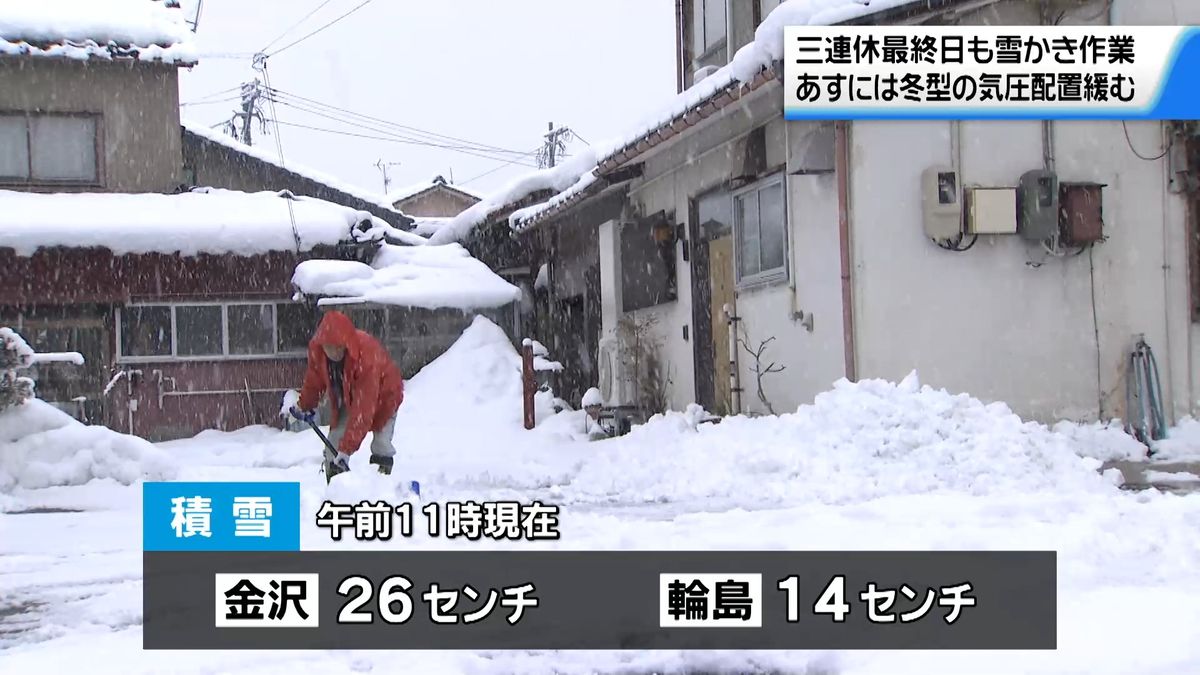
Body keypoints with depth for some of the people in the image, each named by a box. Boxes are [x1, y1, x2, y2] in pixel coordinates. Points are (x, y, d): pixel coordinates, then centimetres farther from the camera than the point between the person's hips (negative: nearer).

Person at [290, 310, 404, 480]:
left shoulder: (367, 356, -43)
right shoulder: (316, 348, -27)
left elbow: (363, 408, -43)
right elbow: (314, 378, -2)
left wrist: (346, 449, -45)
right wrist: (304, 405, 15)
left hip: (382, 395, -5)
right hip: (347, 397, 5)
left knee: (381, 446, -18)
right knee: (333, 446, -3)